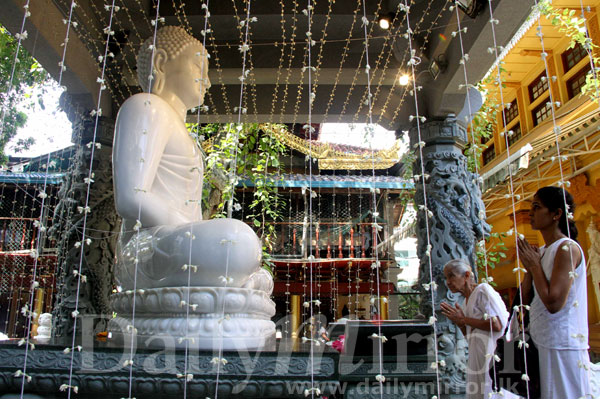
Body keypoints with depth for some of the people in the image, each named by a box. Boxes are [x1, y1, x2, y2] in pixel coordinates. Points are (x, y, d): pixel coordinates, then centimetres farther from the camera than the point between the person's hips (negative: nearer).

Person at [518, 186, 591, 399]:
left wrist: (535, 265, -14)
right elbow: (525, 298, 9)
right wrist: (529, 266, -3)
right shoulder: (540, 251, 10)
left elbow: (554, 303, -24)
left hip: (563, 345, -8)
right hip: (544, 342, 9)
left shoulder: (567, 248, -15)